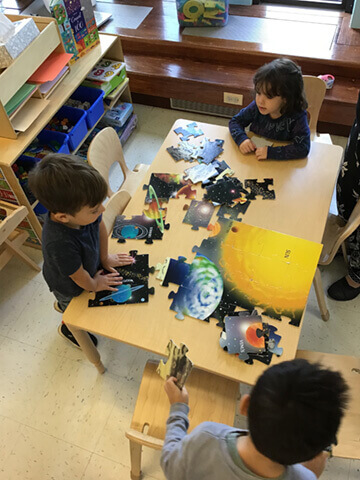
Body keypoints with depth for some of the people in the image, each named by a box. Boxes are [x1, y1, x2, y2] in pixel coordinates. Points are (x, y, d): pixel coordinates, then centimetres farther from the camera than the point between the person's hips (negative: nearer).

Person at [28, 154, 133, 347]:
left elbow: (100, 227, -9)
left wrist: (104, 258, 3)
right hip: (69, 287, -4)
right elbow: (79, 277, -29)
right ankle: (68, 329, 61)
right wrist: (94, 285, -9)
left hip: (91, 266, 5)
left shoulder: (80, 209, -33)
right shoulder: (59, 243, -49)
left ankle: (62, 305, 68)